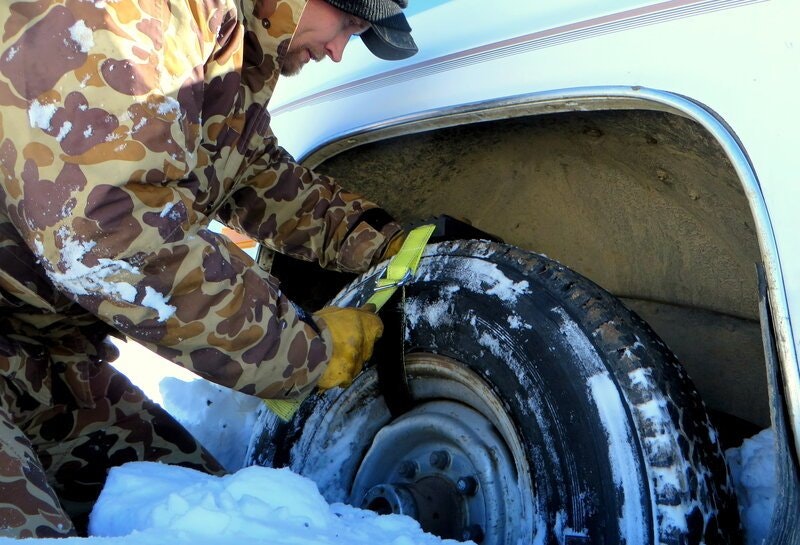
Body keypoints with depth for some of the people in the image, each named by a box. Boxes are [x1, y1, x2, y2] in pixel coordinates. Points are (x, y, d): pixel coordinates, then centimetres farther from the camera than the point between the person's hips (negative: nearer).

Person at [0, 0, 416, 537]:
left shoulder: (238, 46, 8)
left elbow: (262, 179, 23)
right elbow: (104, 223, -32)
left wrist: (393, 244, 14)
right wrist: (310, 347, -23)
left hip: (45, 337, 9)